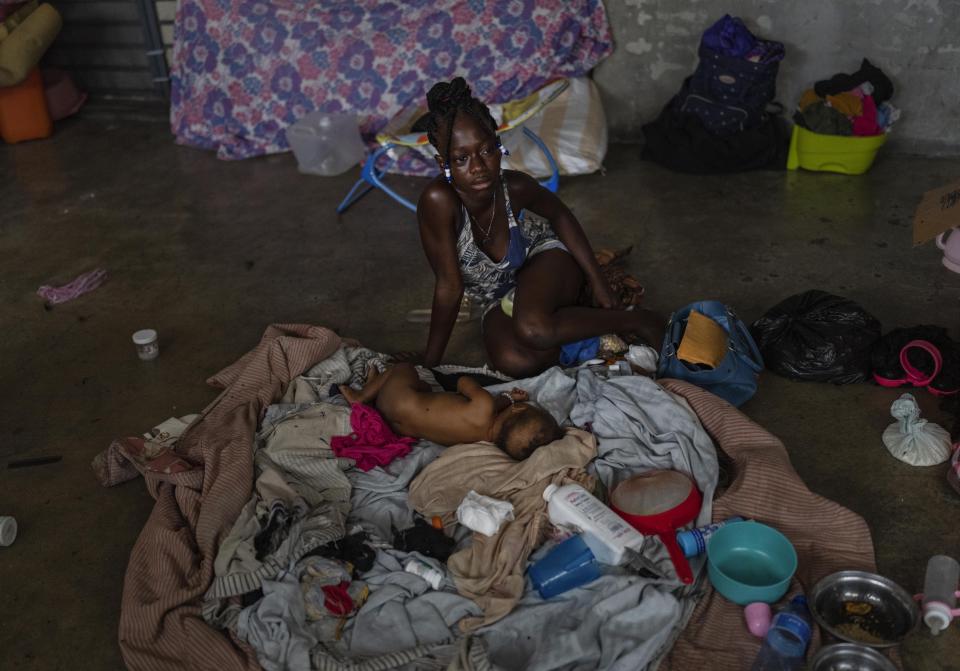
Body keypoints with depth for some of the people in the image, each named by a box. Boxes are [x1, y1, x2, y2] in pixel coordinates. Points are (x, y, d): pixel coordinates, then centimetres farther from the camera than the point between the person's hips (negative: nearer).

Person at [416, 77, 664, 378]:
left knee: (533, 328, -35)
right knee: (512, 361, -30)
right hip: (499, 297, 1)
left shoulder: (514, 186, -26)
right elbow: (449, 287, -26)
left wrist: (596, 281, -3)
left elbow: (559, 215, -3)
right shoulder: (438, 200, -34)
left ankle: (637, 322, -11)